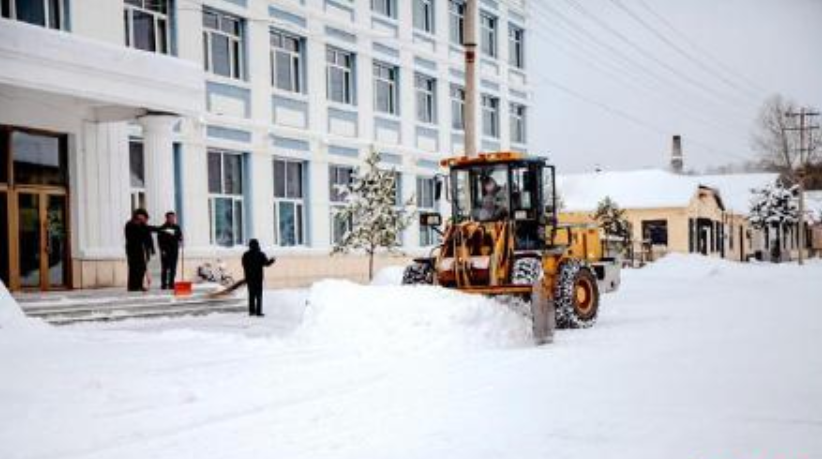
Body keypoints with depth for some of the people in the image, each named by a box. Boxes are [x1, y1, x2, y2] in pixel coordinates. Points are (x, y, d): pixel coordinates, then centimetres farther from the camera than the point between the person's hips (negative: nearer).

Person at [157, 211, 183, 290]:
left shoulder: (177, 227, 10)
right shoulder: (162, 228, -2)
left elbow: (180, 237, 16)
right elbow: (160, 240, -4)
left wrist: (180, 241, -7)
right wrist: (162, 249, -12)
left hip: (174, 251, 4)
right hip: (165, 251, -4)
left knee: (173, 269, 4)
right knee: (165, 268, -4)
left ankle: (171, 284, 9)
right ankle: (164, 284, -1)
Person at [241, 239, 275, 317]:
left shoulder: (245, 255, 4)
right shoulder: (260, 254, -10)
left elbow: (244, 266, 8)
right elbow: (266, 263, -8)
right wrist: (272, 260, 12)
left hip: (249, 277, 4)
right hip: (258, 277, -4)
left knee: (251, 294, 12)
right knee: (259, 295, -2)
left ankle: (251, 311, 12)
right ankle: (258, 312, -5)